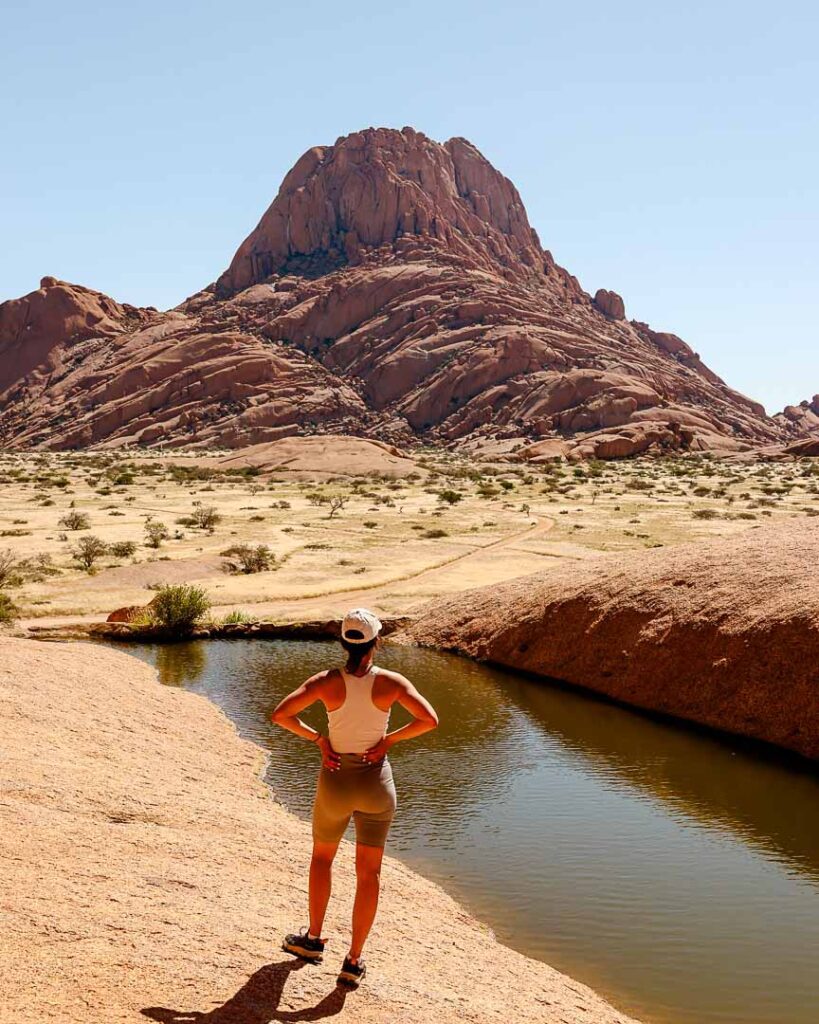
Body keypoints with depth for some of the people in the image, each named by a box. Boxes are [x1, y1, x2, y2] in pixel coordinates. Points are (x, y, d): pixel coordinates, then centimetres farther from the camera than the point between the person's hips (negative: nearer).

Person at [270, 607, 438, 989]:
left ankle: (313, 938, 35)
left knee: (322, 856, 26)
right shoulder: (390, 682, -11)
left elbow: (279, 714, -14)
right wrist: (388, 740, -6)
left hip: (335, 780, 0)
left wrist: (317, 737, -5)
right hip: (375, 781, 0)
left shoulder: (327, 681, -11)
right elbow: (429, 719, -15)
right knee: (368, 872, 9)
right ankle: (353, 962, 10)